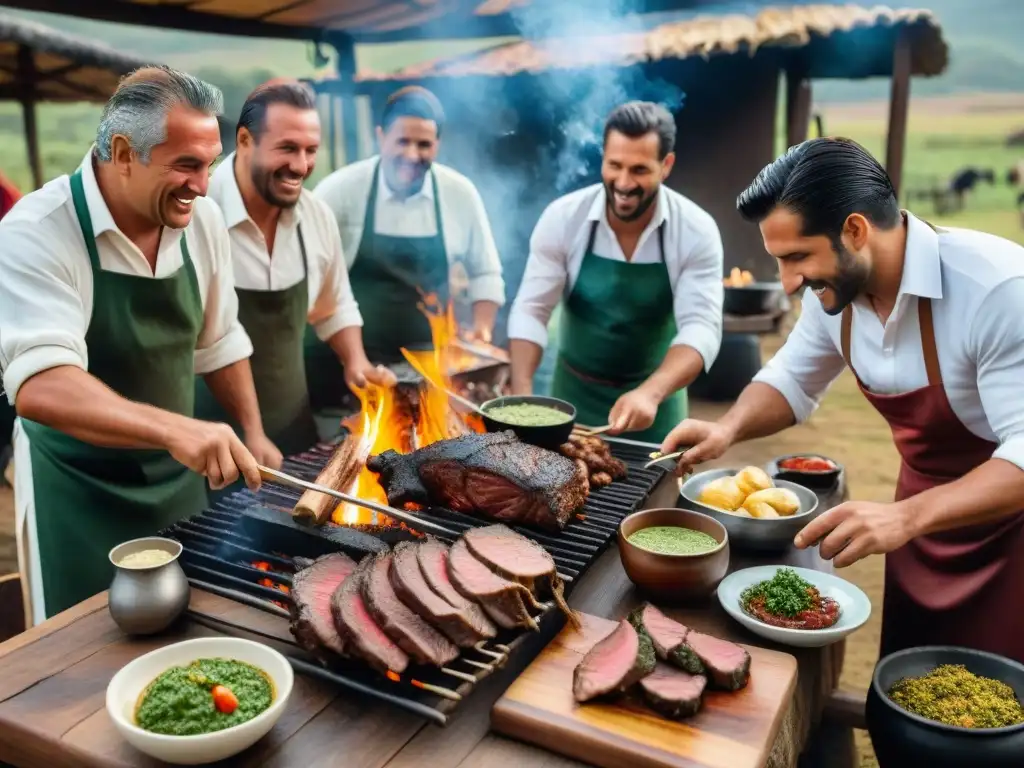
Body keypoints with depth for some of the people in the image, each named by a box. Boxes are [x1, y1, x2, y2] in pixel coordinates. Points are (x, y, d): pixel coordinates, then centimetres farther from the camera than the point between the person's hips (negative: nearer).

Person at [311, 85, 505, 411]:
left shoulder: (461, 193, -3)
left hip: (428, 358, 2)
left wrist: (483, 330, -6)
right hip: (350, 357, -2)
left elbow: (485, 272, 7)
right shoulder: (340, 189, -10)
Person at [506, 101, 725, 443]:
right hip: (574, 393, 1)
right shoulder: (562, 218, -14)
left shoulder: (697, 231, -16)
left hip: (654, 396, 0)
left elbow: (701, 327, -22)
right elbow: (530, 310, -12)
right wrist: (522, 393, -26)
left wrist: (651, 393, -39)